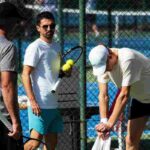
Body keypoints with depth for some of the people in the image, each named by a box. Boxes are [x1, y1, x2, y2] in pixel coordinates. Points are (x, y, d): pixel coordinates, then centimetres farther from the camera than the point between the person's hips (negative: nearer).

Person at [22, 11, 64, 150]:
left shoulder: (56, 47, 15)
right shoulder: (35, 47, -8)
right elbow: (25, 75, -13)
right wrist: (32, 101, -21)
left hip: (54, 104, 8)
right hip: (40, 105, -8)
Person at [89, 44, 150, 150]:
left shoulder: (128, 59, -35)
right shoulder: (102, 64, -14)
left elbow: (124, 95, -36)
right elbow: (103, 95, -16)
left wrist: (110, 123, -36)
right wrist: (104, 121, -29)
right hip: (139, 99, 7)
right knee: (131, 140, 3)